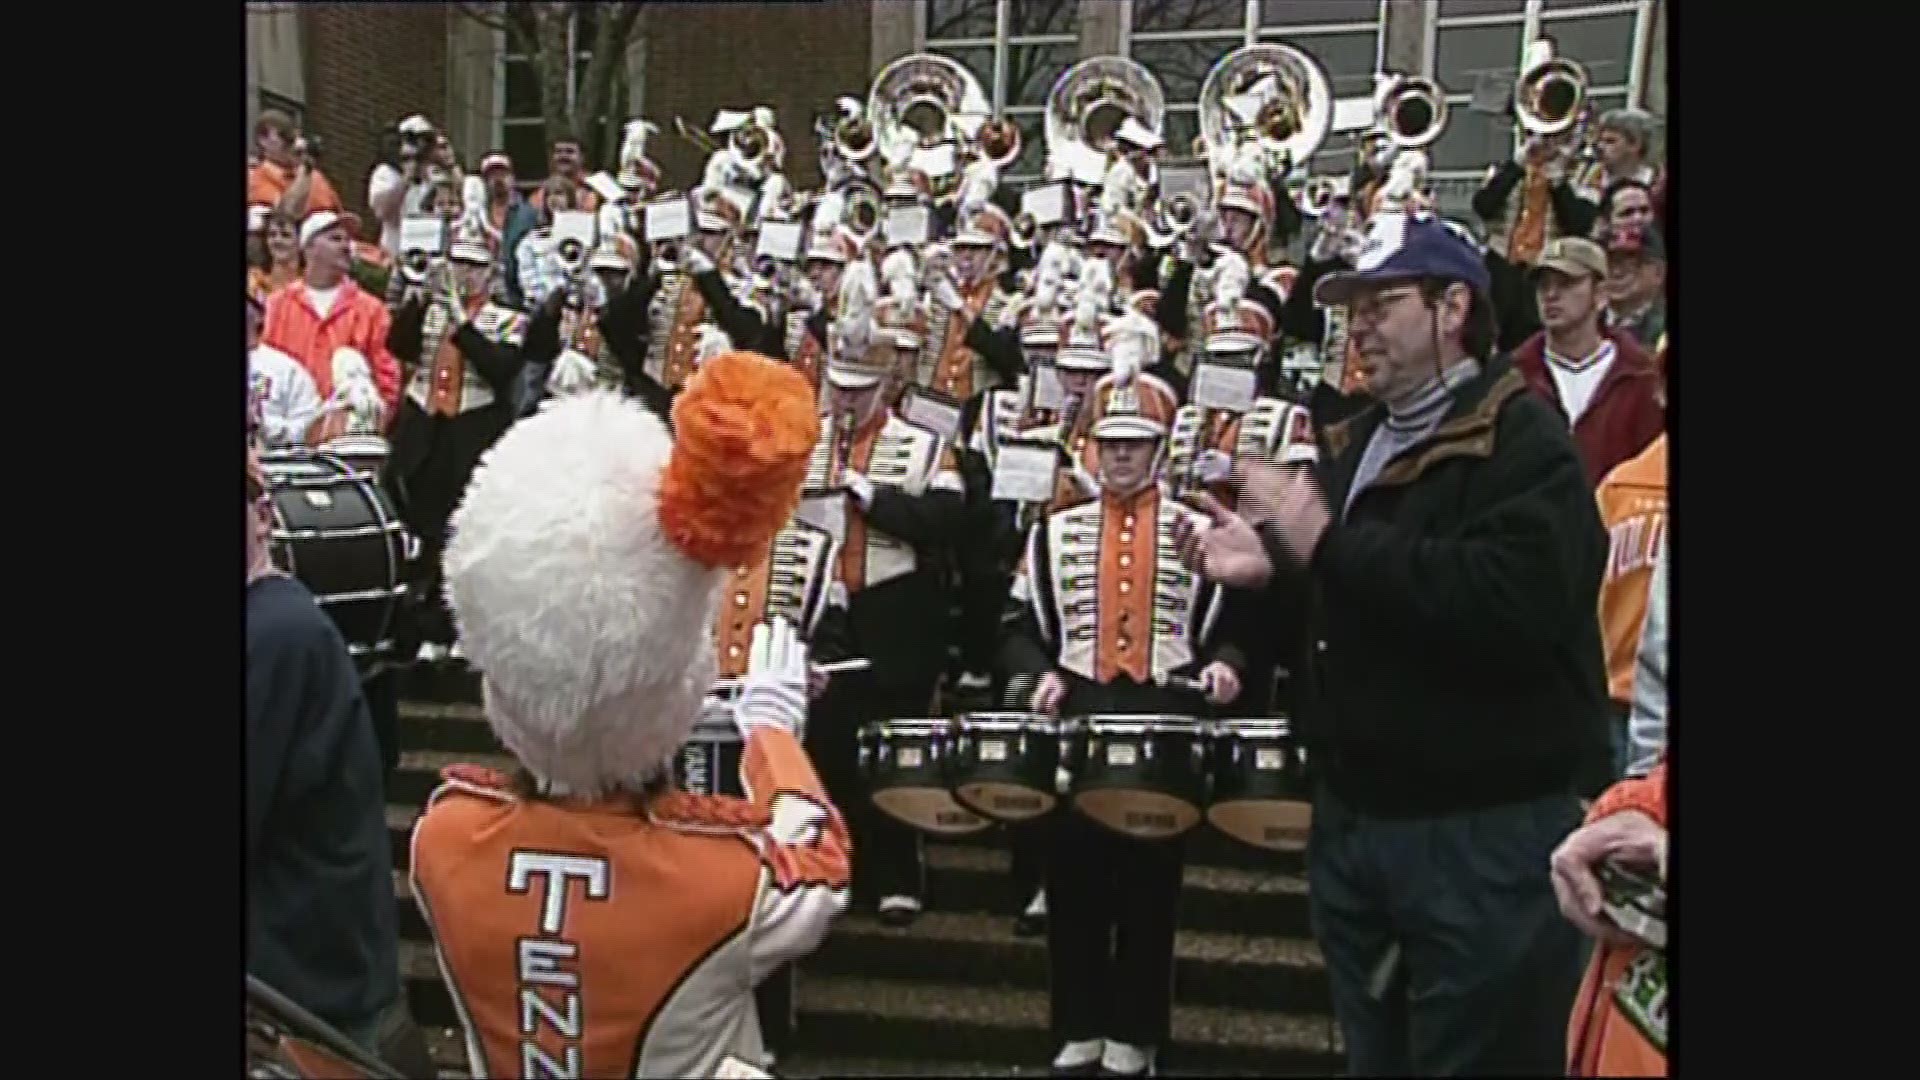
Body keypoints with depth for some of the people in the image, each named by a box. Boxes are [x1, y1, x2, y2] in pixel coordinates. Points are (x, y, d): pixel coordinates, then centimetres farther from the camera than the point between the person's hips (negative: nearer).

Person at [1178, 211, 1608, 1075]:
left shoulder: (1526, 444, -11)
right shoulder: (1351, 445, 14)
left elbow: (1512, 604, -29)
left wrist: (1331, 542, -25)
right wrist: (1263, 577, -2)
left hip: (1487, 834, -8)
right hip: (1353, 818, 8)